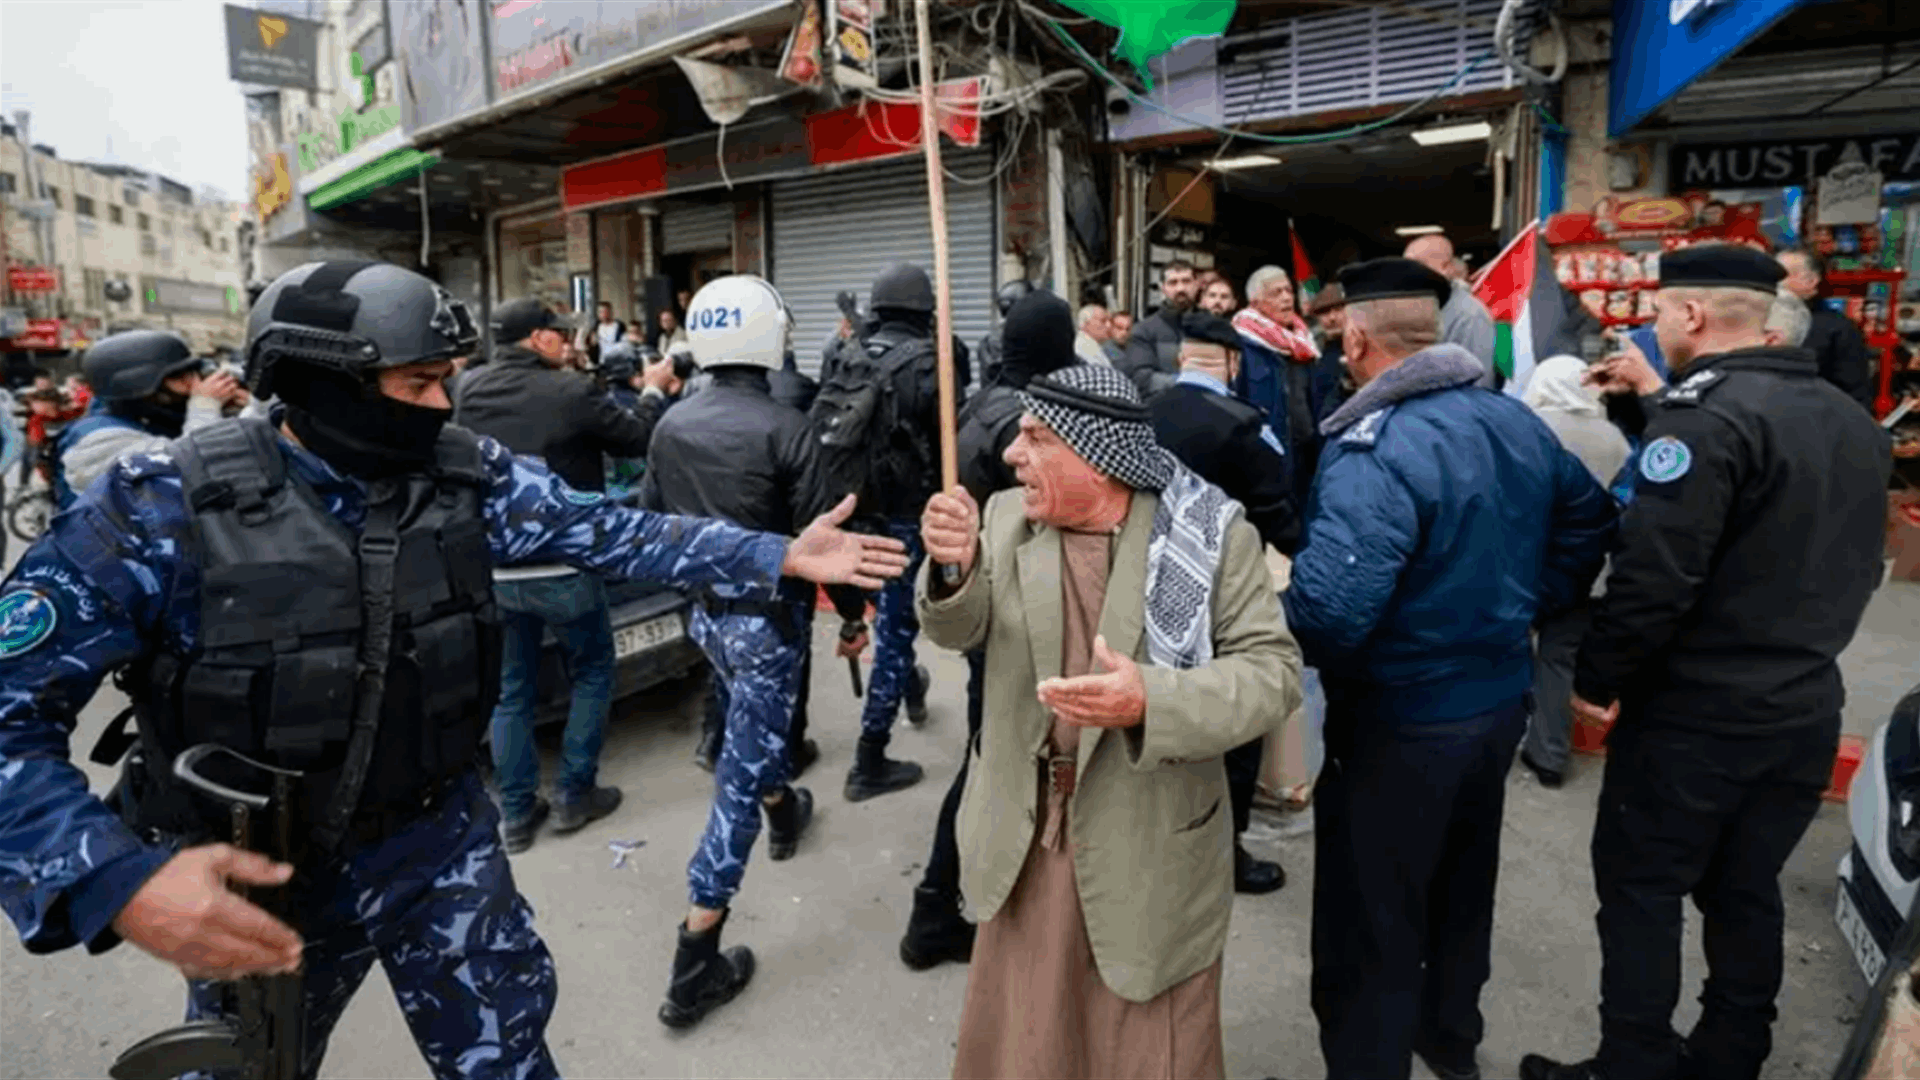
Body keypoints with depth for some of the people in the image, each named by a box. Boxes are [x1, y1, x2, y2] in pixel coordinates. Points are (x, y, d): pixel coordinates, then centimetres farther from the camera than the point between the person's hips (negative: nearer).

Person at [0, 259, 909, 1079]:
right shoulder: (163, 508, -20)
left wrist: (777, 554, -17)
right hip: (260, 884, -1)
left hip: (442, 847, 2)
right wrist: (114, 878, -34)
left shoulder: (469, 476, -9)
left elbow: (607, 532, -9)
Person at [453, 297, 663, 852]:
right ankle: (574, 796, 21)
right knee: (592, 673, 16)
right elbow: (640, 442, -3)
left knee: (511, 691, 16)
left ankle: (515, 813, 23)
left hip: (496, 569, 5)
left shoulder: (469, 390, 1)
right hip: (564, 568, -5)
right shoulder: (572, 392, -15)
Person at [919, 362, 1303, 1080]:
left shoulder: (1211, 535, -15)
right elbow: (958, 631, -3)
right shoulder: (1007, 517, -4)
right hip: (1027, 835, 4)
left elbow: (1273, 670, -16)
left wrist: (1153, 700, -33)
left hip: (1152, 845, -3)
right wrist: (954, 567, -27)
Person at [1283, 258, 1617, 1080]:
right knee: (1463, 878, 28)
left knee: (1370, 920, 8)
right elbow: (1591, 520, 13)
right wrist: (1529, 606, 17)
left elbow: (1332, 608, -35)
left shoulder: (1374, 450, -26)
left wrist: (1275, 608, -15)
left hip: (1400, 720, -9)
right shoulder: (1518, 420, 1)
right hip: (1500, 696, 9)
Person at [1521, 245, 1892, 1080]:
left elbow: (1655, 574, -26)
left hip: (1698, 712, -8)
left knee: (1641, 889, 6)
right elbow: (1850, 566, 17)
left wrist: (1598, 676, -14)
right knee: (1746, 891, 19)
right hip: (1806, 707, 8)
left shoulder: (1710, 415, -19)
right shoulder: (1852, 420, 9)